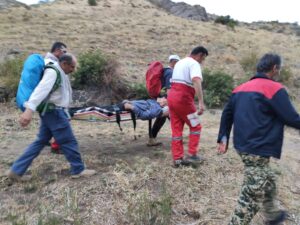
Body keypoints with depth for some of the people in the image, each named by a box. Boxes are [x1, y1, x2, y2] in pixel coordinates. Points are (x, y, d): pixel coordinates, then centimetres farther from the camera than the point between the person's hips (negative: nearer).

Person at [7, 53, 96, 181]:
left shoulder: (60, 73, 17)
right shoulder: (53, 72, -16)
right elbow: (41, 89, -30)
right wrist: (29, 109, -41)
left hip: (52, 111, 10)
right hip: (54, 112, -10)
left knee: (41, 141, 13)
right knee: (69, 141, 0)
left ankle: (16, 170, 17)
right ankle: (78, 170, 13)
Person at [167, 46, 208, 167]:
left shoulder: (179, 62, 22)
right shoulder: (194, 63, -6)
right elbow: (196, 81, -24)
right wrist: (201, 102, -31)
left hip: (172, 96, 8)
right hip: (183, 98, -8)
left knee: (176, 129, 10)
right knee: (195, 126, 8)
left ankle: (177, 158, 13)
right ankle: (192, 155, 9)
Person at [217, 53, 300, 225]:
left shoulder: (240, 88, 12)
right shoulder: (275, 89, -11)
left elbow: (227, 114, 14)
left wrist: (223, 138, 16)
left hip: (243, 146, 9)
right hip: (258, 149, -9)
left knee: (268, 182, 29)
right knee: (252, 197, 0)